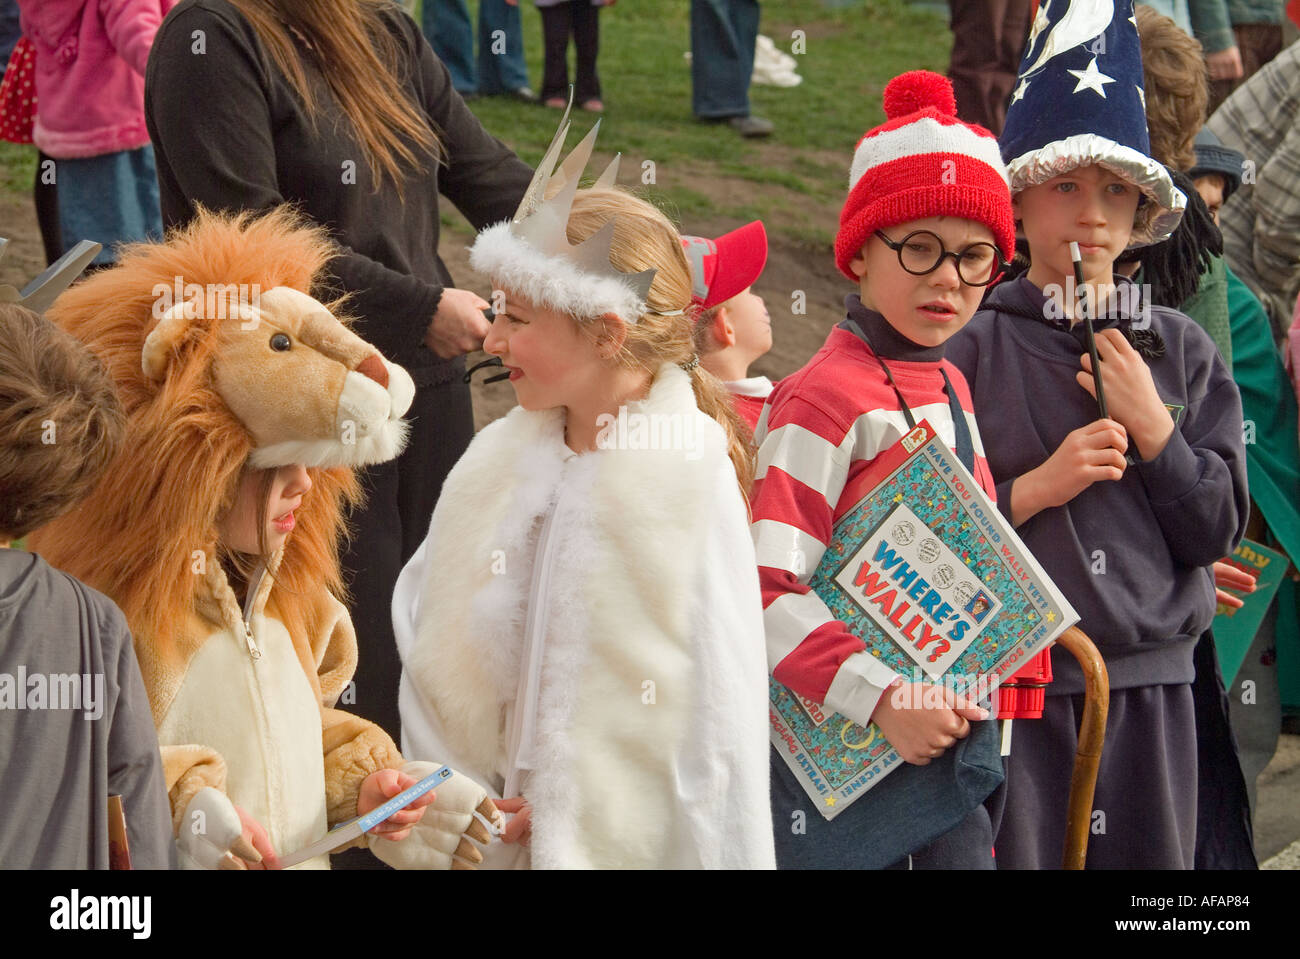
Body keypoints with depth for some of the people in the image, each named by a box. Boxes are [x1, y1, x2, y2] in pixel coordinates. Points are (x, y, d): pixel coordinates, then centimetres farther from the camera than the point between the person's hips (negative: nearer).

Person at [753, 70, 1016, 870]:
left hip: (953, 737, 7)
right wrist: (881, 699, -26)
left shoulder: (950, 389, 12)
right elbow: (765, 592, -20)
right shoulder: (825, 400, -13)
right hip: (847, 749, -7)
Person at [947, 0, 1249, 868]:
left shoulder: (1184, 350, 8)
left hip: (1152, 683, 3)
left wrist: (1152, 427, -7)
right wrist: (1037, 487, -15)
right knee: (1018, 855, -2)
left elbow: (1219, 529, 4)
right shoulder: (974, 347, -2)